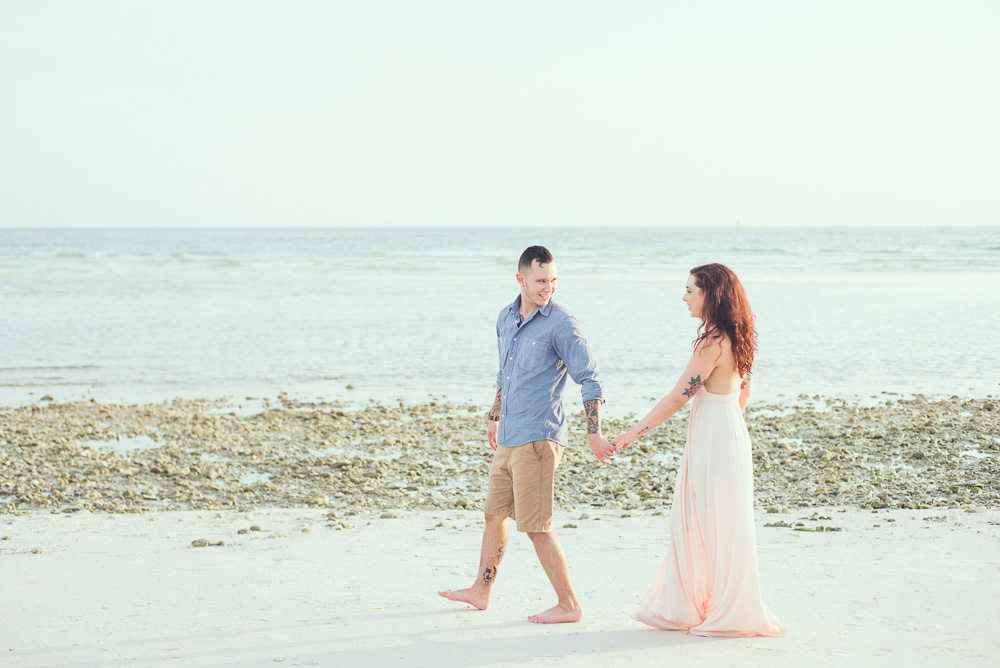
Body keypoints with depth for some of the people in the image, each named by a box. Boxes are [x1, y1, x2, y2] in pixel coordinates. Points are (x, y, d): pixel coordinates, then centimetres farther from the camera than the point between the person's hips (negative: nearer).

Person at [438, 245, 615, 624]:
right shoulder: (506, 318, 10)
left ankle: (568, 605, 0)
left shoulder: (561, 324, -12)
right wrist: (494, 416, 33)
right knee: (494, 513, 18)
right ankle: (481, 591, 33)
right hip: (508, 437, 8)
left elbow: (590, 380, -14)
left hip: (537, 438, -8)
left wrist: (594, 436, -21)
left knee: (535, 527, -8)